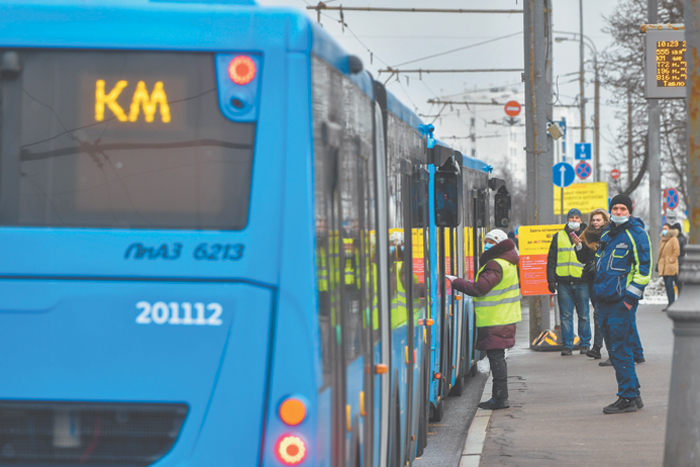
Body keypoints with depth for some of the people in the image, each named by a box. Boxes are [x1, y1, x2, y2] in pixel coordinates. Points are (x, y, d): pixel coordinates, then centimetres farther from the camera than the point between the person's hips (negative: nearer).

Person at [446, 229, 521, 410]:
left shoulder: (495, 265, -17)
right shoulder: (508, 263, 16)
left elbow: (479, 288, -23)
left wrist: (455, 281, -14)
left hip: (495, 321, -10)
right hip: (503, 318, 10)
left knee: (496, 356, -7)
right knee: (497, 357, 14)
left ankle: (500, 398, -7)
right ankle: (499, 397, 18)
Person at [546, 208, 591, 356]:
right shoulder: (558, 237, 12)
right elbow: (551, 260, 12)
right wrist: (551, 280, 4)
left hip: (582, 282, -1)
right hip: (564, 281, 1)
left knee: (584, 315, 2)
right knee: (566, 315, 1)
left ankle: (585, 344, 10)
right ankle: (567, 345, 6)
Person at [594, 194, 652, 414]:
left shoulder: (636, 234, -7)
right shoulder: (607, 234, 17)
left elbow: (644, 267, -12)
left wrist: (630, 296, -16)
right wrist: (598, 293, 20)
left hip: (622, 302, -9)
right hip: (605, 301, 9)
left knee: (621, 350, -9)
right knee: (615, 350, 11)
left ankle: (628, 398, -5)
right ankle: (633, 395, 18)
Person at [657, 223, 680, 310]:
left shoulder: (673, 239, -5)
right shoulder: (662, 240, 18)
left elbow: (677, 252, -12)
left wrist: (671, 260, -14)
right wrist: (658, 263, 17)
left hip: (671, 266, -8)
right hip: (664, 266, 8)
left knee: (669, 284, -14)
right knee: (667, 285, 7)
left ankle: (672, 303, -14)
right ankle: (670, 303, 11)